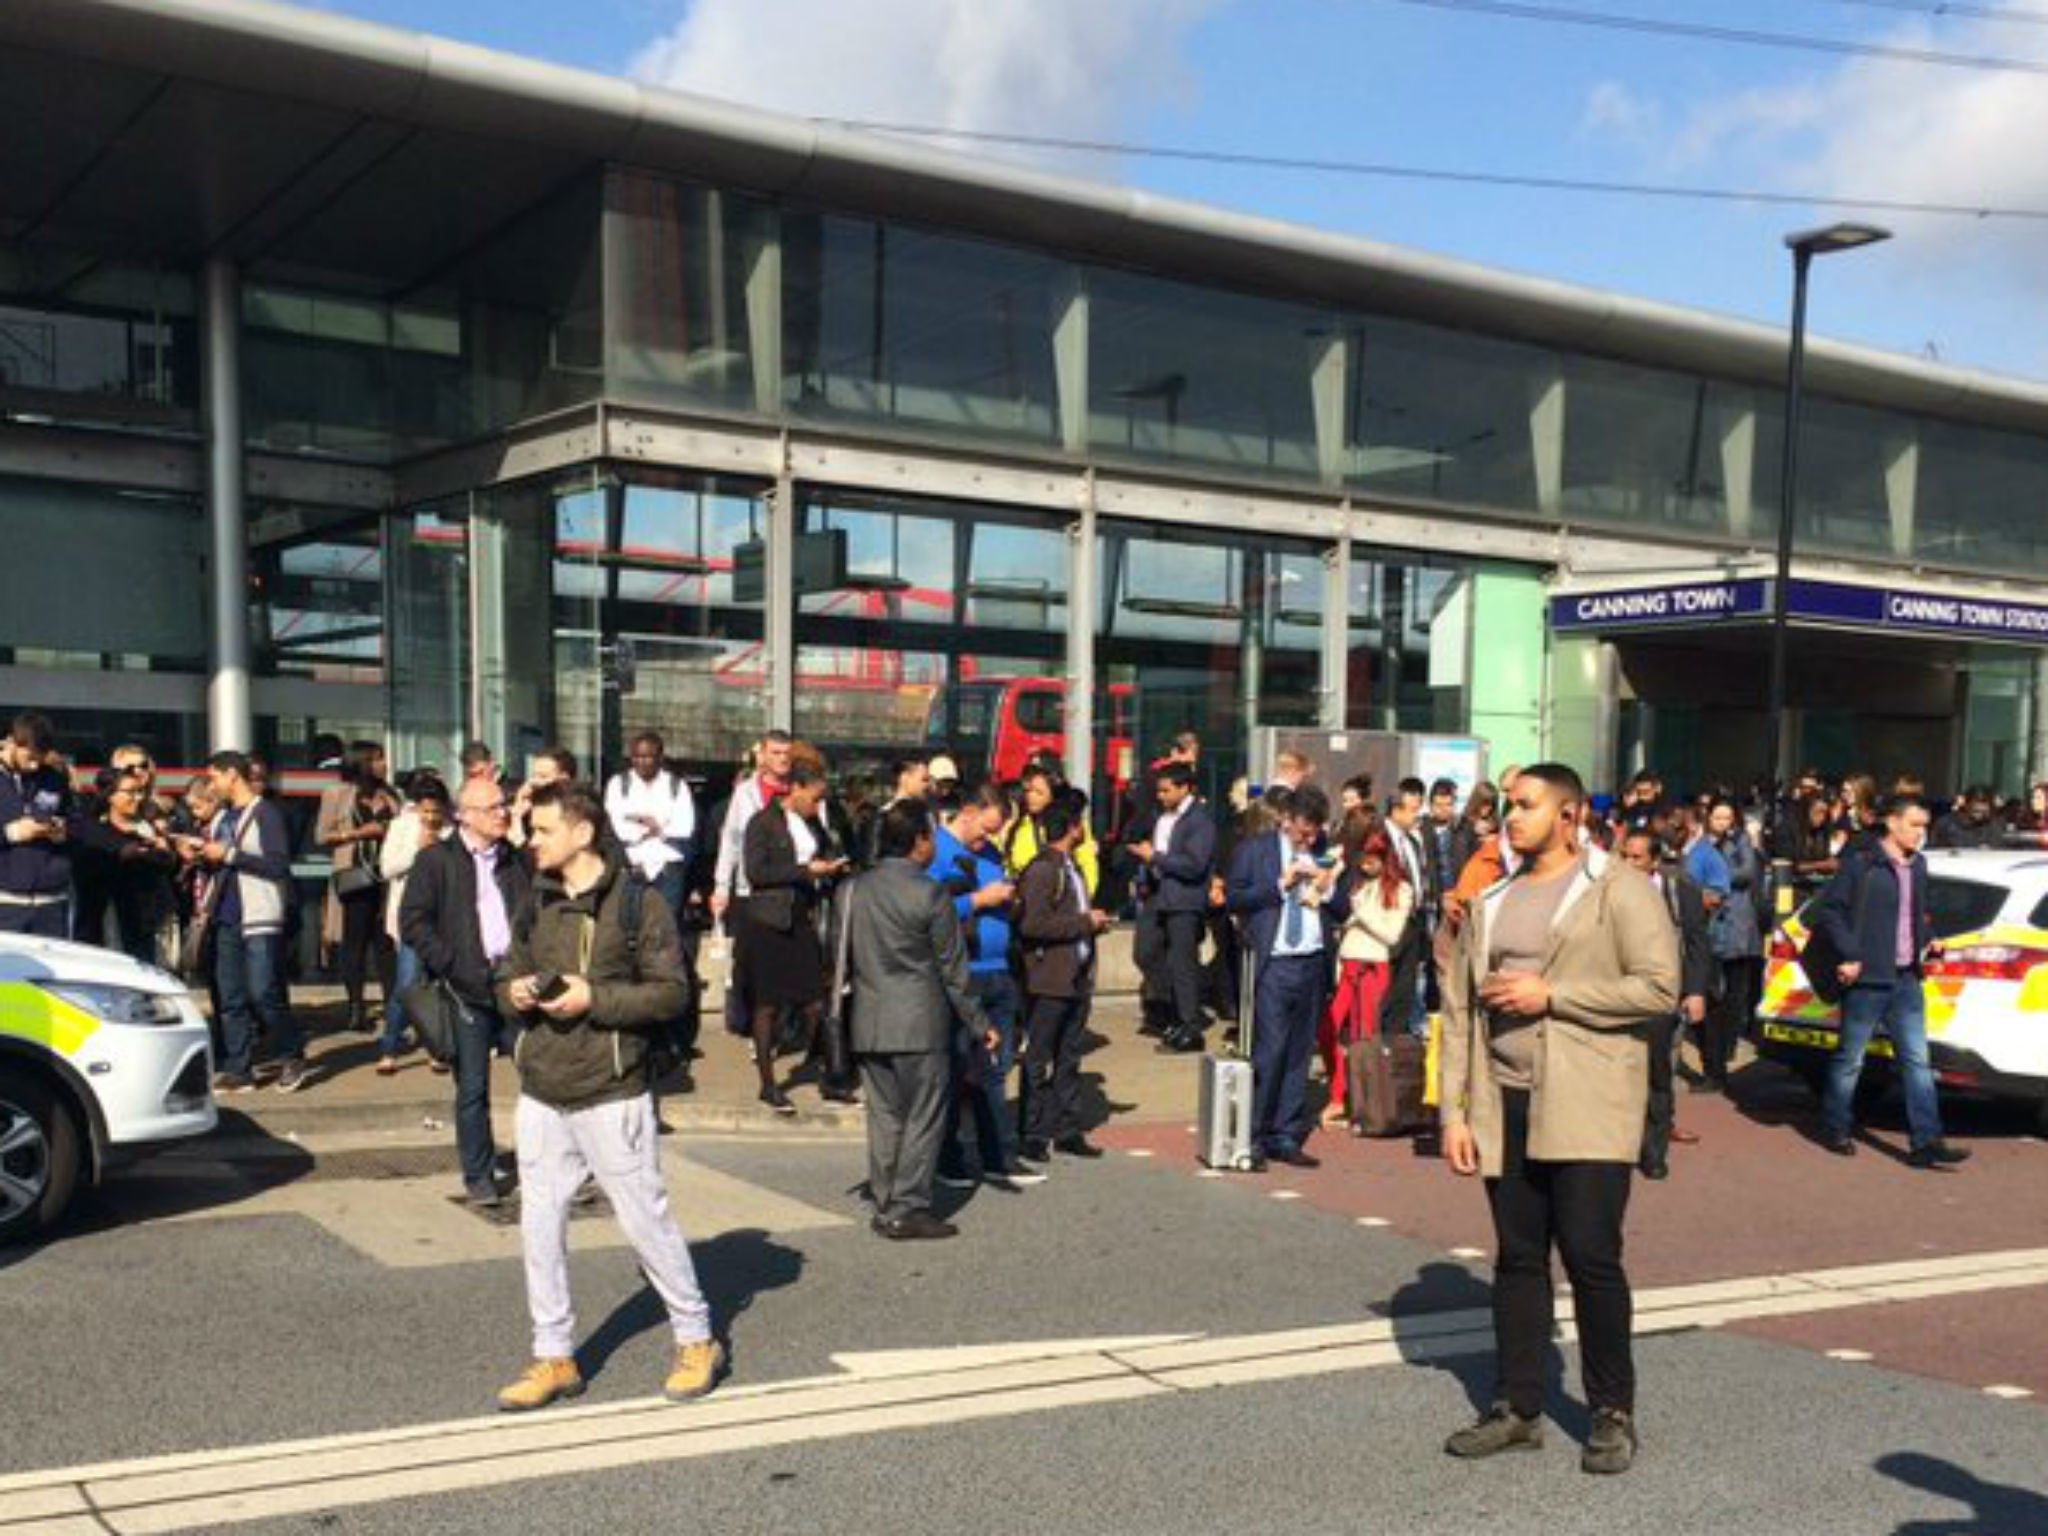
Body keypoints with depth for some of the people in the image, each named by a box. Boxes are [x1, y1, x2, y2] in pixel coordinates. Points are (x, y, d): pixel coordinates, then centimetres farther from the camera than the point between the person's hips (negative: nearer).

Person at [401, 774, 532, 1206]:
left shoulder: (517, 861, 13)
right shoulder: (436, 860, 1)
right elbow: (413, 923, -5)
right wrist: (456, 968, -12)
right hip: (467, 992, -3)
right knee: (472, 1089, 3)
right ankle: (478, 1178, 14)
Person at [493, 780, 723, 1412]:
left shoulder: (638, 905, -8)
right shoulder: (535, 906, 11)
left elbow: (670, 992, -10)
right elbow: (507, 976, 18)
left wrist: (594, 998, -19)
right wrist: (514, 993, -5)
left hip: (611, 1094, -6)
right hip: (541, 1093, 6)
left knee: (645, 1218, 1)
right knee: (539, 1225, 7)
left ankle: (697, 1341, 18)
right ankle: (554, 1358, 20)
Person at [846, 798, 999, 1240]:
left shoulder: (856, 889, 5)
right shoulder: (929, 893, -12)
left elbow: (845, 953, 11)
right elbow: (952, 968, -8)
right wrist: (978, 1023, 0)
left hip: (869, 1023, 6)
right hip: (920, 1024, -6)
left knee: (884, 1116, 13)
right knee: (922, 1119, 3)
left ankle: (885, 1205, 18)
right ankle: (908, 1210, 4)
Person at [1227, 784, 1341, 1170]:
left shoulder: (1323, 854, 15)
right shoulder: (1254, 849, 4)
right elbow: (1234, 899, -5)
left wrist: (1327, 888, -5)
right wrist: (1280, 884, -10)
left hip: (1313, 964, 4)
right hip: (1274, 964, -4)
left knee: (1299, 1054, 7)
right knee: (1269, 1050, -9)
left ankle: (1286, 1137, 14)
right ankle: (1253, 1136, 0)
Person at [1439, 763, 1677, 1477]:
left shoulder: (1617, 889, -2)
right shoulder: (1490, 903, 15)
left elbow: (1659, 987, -11)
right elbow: (1458, 1010, 14)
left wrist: (1549, 995, -13)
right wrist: (1454, 1110, 6)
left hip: (1585, 1104, -5)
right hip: (1506, 1104, 5)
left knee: (1590, 1254, -6)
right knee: (1517, 1257, 9)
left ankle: (1613, 1413, 10)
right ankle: (1519, 1409, 19)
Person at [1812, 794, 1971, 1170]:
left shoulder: (1918, 865, 11)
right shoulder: (1861, 862, -11)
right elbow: (1828, 910, -11)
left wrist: (1927, 939, 6)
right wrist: (1849, 954, -15)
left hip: (1907, 979, 7)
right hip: (1868, 979, -6)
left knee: (1917, 1060, 3)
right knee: (1850, 1058, 6)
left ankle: (1926, 1142, 4)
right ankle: (1836, 1129, 21)